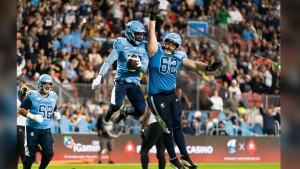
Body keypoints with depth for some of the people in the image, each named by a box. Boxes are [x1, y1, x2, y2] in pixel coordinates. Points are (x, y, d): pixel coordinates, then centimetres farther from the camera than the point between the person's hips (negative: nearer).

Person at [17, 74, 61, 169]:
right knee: (30, 155, -2)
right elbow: (20, 110, -10)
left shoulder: (53, 96, 7)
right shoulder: (32, 95, -9)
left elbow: (55, 110, 25)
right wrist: (32, 116, -23)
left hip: (46, 129, 4)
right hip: (32, 129, -4)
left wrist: (56, 114, 1)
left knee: (49, 153, -4)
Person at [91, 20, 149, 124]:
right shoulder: (122, 45, -4)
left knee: (141, 110, -8)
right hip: (121, 81, -4)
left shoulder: (144, 47, 7)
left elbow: (144, 69, 4)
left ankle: (124, 112, 27)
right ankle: (111, 110, 15)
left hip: (134, 83, 4)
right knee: (116, 105, -25)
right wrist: (100, 76, -21)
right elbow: (109, 61, -7)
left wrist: (140, 65, -21)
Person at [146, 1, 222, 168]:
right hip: (157, 97, -5)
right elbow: (152, 35, -21)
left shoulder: (178, 56, 2)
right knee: (168, 128, 2)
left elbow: (193, 64, 5)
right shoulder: (156, 51, -11)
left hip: (172, 95, 5)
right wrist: (153, 18, -32)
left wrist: (208, 67, -12)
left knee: (177, 125, 10)